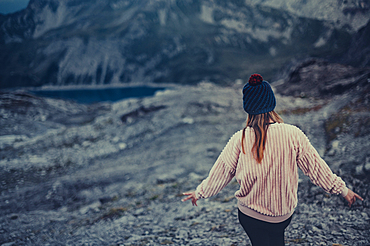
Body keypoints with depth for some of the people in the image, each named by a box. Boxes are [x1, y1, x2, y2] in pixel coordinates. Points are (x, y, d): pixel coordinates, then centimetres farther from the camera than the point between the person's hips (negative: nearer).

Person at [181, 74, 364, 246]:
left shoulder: (240, 139, -16)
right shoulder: (293, 134, -15)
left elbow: (221, 172, -5)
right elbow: (315, 167, -6)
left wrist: (200, 192, 12)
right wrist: (342, 189, 10)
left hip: (250, 215, -1)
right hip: (284, 214, 1)